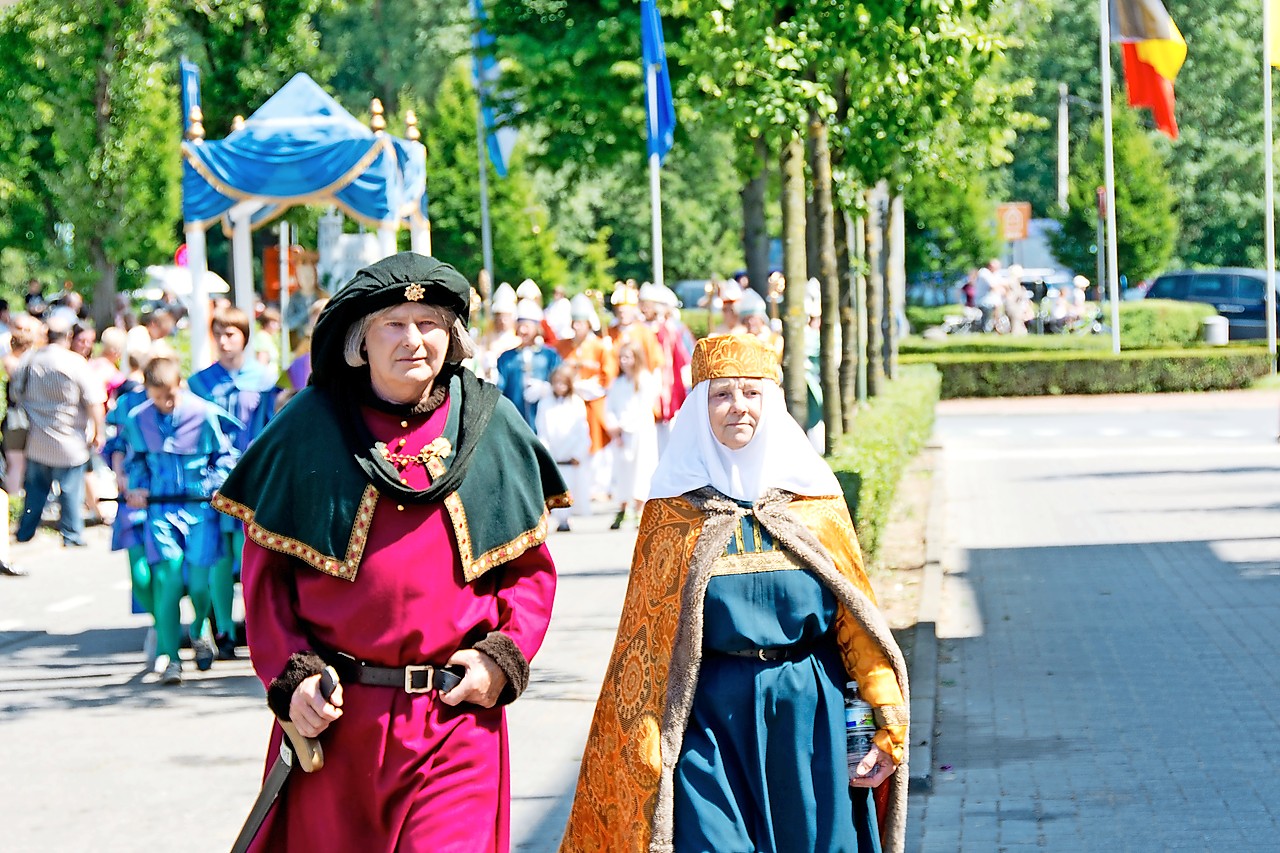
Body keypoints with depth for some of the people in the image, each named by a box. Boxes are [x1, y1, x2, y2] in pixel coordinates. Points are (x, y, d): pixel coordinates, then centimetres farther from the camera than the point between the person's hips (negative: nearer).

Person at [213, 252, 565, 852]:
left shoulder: (492, 427, 6)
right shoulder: (310, 429, 1)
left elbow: (530, 567, 11)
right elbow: (265, 569, 3)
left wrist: (503, 656, -4)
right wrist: (290, 677, -8)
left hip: (457, 714, 0)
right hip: (333, 717, 0)